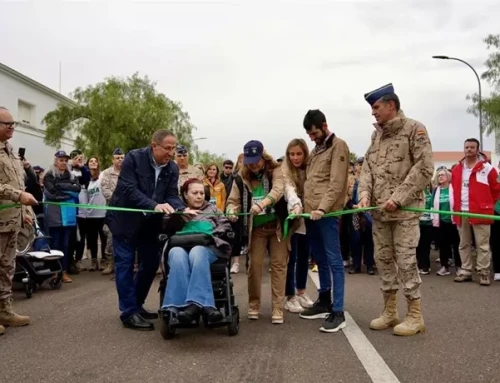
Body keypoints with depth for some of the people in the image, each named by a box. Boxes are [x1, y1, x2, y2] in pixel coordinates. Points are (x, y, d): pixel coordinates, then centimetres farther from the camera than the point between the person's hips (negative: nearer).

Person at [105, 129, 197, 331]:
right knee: (125, 264, -2)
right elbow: (129, 189, -27)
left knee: (151, 263, 9)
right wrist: (155, 205, -39)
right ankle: (129, 313, 4)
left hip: (150, 222, 6)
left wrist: (183, 209, -31)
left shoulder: (173, 168, -4)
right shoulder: (133, 157, -19)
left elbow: (172, 195, -9)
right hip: (125, 219, -5)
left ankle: (136, 305, 25)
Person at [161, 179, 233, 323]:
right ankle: (204, 305, -50)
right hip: (181, 246, 0)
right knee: (177, 254, -39)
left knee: (197, 252, -39)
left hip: (207, 247, 0)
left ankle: (195, 303, -51)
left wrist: (209, 235, 1)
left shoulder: (212, 209, 30)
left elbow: (226, 226, 18)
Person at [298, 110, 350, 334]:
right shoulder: (316, 149, 21)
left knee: (333, 260, -6)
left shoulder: (338, 146, -4)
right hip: (310, 212, 8)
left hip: (326, 213, -8)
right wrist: (304, 205, 9)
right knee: (320, 259, 15)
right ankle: (324, 302, 26)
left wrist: (323, 208, -21)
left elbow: (336, 183, -14)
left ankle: (338, 312, -4)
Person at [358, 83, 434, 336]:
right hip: (379, 210, 7)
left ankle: (415, 315, 8)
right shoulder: (376, 134, 15)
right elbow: (367, 168, 11)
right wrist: (365, 194, -7)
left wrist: (398, 198, -17)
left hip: (405, 209, -7)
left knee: (405, 260, -5)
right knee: (383, 259, 10)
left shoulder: (414, 129, -6)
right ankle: (390, 311, 22)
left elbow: (424, 168, -13)